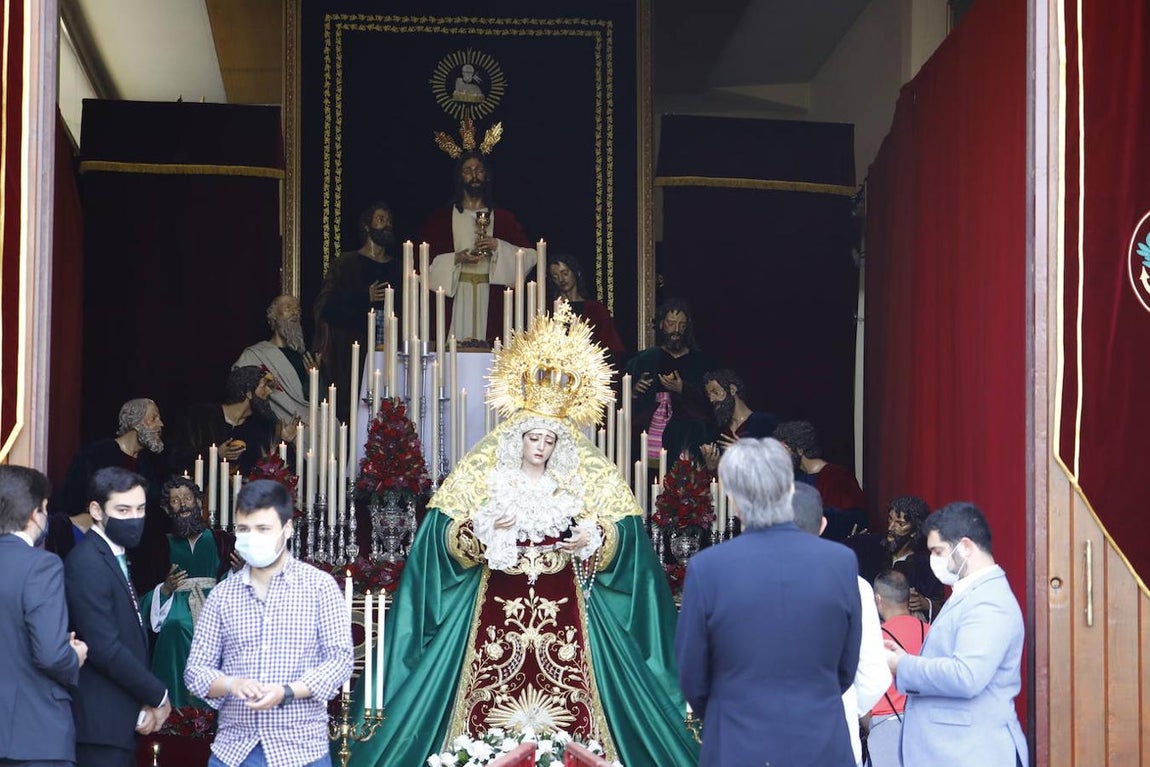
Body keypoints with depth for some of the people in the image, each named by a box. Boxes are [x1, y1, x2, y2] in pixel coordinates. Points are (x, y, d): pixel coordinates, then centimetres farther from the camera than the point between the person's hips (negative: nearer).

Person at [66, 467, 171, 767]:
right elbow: (105, 648, -21)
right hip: (102, 721, -9)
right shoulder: (87, 563, -15)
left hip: (120, 721, 9)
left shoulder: (116, 558, 15)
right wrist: (159, 696, -11)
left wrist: (146, 703, 0)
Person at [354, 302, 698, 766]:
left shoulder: (584, 481, 8)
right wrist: (484, 530, -16)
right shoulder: (484, 478, 5)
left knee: (567, 704, -7)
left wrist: (593, 538, -14)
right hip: (499, 607, 0)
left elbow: (620, 538, 5)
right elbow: (447, 539, 0)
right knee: (495, 705, -6)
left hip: (562, 607, 1)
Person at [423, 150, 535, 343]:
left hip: (491, 302, 1)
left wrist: (498, 247, -9)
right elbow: (425, 260, 3)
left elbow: (529, 256, 5)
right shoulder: (442, 218, 9)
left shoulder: (503, 218, 13)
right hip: (455, 298, -1)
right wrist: (456, 258, -10)